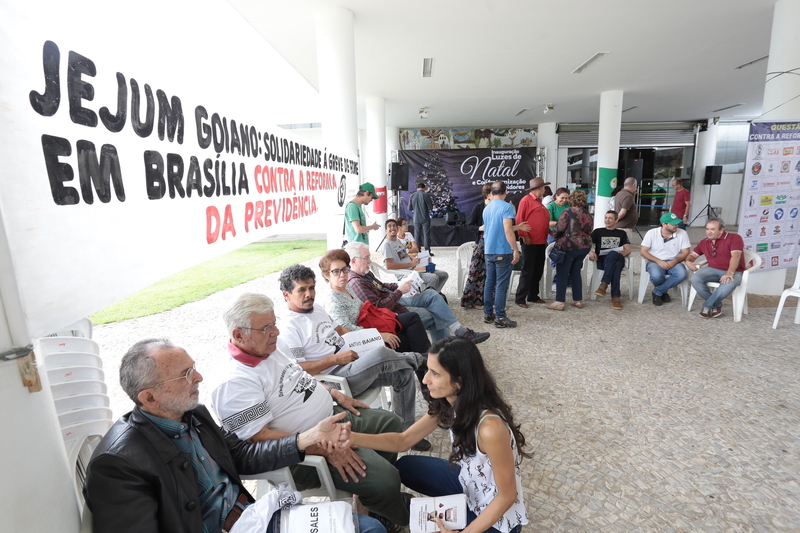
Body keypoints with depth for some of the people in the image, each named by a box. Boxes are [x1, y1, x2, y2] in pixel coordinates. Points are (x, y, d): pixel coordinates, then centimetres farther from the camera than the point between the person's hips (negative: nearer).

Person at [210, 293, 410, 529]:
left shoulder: (271, 349, 3)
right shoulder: (236, 384, -24)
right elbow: (261, 438, -28)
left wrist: (336, 394, 8)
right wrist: (326, 449, -29)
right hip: (309, 449, -9)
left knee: (390, 422, 14)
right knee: (385, 480, -19)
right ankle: (401, 521, 16)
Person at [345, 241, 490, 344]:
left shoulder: (365, 274, 9)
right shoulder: (356, 283, -24)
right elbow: (379, 307, -29)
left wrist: (398, 285, 5)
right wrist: (399, 291, -21)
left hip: (397, 301, 11)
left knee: (431, 294, 2)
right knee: (433, 314, -13)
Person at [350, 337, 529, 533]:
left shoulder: (490, 428, -37)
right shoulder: (447, 403, -14)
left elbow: (507, 496, -23)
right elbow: (403, 441, -6)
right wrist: (352, 437, -18)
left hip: (497, 515, -6)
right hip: (469, 483, 6)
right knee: (406, 467, 8)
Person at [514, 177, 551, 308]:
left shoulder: (539, 202, 19)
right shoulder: (526, 200, -8)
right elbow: (519, 219, -14)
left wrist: (550, 232, 13)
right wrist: (524, 235, -19)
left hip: (541, 243, 9)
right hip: (530, 242, -9)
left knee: (538, 271, 13)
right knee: (527, 271, -5)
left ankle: (533, 296, 24)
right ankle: (520, 299, 2)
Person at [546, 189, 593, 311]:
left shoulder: (569, 211, -11)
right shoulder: (588, 215, 10)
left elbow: (559, 228, -14)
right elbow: (589, 232, 12)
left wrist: (557, 237, 5)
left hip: (568, 246, -7)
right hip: (584, 246, 7)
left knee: (562, 274, 0)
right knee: (576, 273, 16)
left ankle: (559, 302, 1)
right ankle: (578, 300, 21)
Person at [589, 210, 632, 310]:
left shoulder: (621, 233, 26)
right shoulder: (598, 232, 23)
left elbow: (628, 250, 12)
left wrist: (625, 252, -13)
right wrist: (590, 251, -15)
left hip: (618, 258, 0)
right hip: (601, 261, 0)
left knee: (612, 255, -40)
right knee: (616, 266, -39)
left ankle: (604, 284, -46)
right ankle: (616, 296, -43)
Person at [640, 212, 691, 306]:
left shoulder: (682, 233, 0)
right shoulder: (651, 233, -4)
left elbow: (686, 252, 1)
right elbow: (643, 251, -5)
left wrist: (675, 261, -19)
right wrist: (659, 261, -18)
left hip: (673, 262, 2)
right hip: (655, 261, -2)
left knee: (682, 274, -32)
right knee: (656, 276, -35)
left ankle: (657, 292, -9)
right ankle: (663, 292, 2)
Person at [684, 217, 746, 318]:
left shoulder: (734, 238, -3)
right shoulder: (704, 242, 14)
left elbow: (735, 256, -17)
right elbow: (693, 255, 19)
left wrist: (730, 273, -32)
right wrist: (688, 261, -9)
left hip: (733, 271, -4)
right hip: (713, 270, 4)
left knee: (728, 284, -39)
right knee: (695, 279, -27)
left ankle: (707, 306, -16)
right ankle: (716, 306, -9)